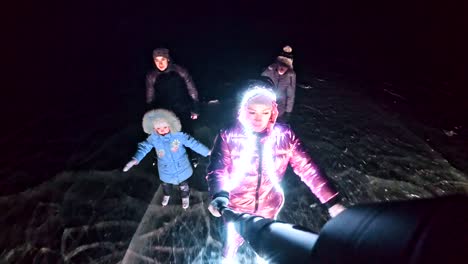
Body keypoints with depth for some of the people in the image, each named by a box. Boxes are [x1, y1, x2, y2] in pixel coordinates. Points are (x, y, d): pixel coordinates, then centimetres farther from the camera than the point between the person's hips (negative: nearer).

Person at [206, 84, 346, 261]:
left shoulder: (285, 135, -15)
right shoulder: (228, 137, -19)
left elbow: (307, 168, -13)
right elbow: (217, 169, -27)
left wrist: (332, 202, -18)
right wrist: (219, 196, -47)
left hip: (269, 208, 2)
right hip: (237, 208, -2)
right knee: (233, 241, 24)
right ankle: (226, 259, 59)